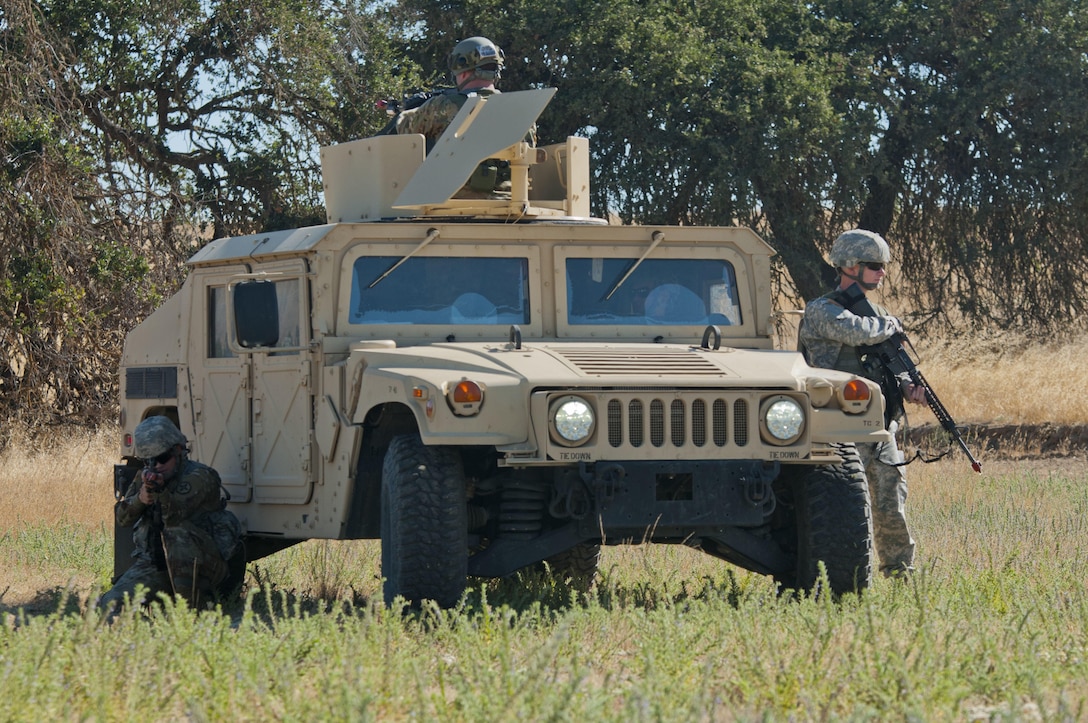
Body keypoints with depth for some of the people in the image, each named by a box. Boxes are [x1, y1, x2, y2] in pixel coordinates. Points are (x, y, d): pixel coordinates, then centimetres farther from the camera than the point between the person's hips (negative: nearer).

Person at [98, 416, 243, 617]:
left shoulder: (200, 476, -11)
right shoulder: (143, 478, 9)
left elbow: (175, 515, -27)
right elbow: (122, 518, -4)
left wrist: (160, 490, -44)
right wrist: (140, 499, -23)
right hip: (154, 565, 4)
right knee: (111, 605, -19)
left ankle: (190, 607, -29)